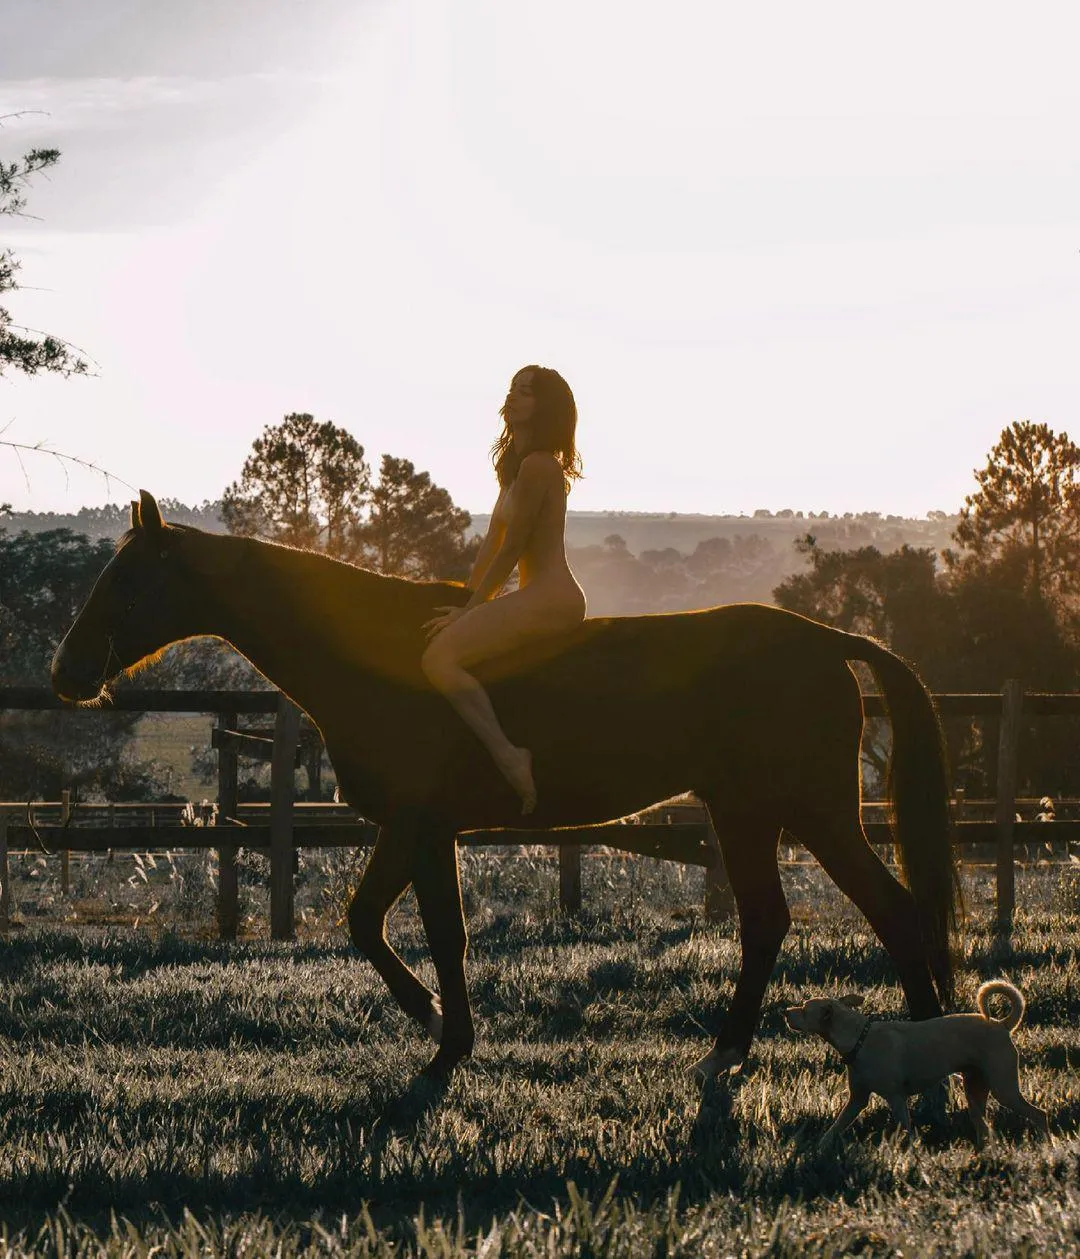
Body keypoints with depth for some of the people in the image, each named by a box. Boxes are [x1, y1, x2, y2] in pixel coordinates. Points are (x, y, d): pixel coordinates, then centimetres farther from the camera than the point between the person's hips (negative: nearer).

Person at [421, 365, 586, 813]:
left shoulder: (537, 466, -13)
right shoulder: (513, 464, 18)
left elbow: (511, 549, -13)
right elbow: (492, 544, 21)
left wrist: (470, 609, -9)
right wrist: (464, 602, 17)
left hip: (549, 598, -11)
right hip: (541, 597, 11)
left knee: (440, 656, -23)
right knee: (446, 651, 23)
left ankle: (507, 755, -31)